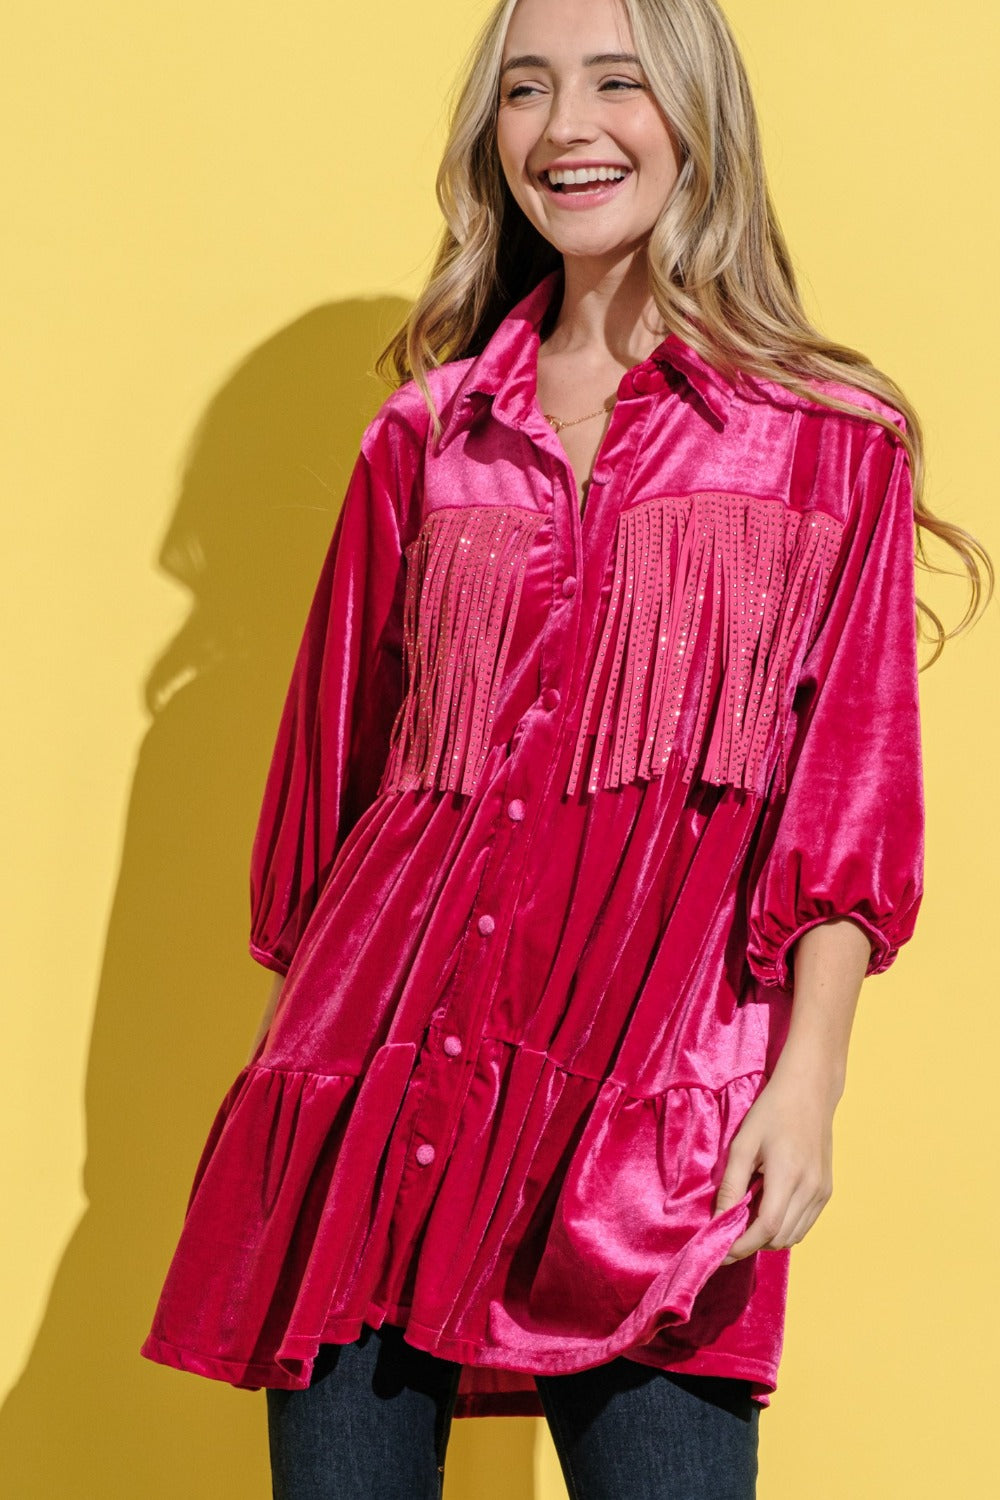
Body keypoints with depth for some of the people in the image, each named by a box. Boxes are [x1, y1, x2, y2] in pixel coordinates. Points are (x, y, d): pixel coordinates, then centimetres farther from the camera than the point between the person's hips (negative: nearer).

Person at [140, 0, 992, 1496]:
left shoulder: (835, 442, 7)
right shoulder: (427, 434, 15)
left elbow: (854, 789, 2)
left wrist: (807, 1076, -9)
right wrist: (299, 1069, 15)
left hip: (657, 1080, -2)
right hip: (390, 1038, 3)